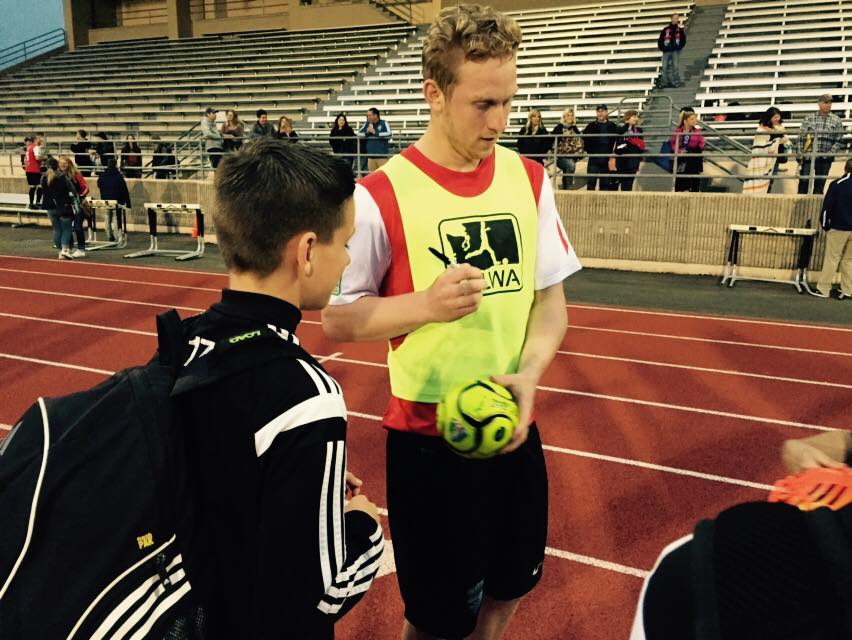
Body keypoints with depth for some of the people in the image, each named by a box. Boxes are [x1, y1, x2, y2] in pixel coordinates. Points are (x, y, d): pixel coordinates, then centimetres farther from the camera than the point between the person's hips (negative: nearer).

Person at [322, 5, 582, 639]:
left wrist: (529, 374, -12)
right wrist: (425, 304, -25)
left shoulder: (530, 179, 0)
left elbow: (551, 299, 5)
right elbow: (337, 319, -9)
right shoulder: (382, 196, -15)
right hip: (428, 438, -4)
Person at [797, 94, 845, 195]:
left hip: (825, 158, 1)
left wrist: (830, 153, -10)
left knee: (820, 183, 7)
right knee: (804, 181, -2)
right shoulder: (809, 118, 4)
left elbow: (839, 140, 3)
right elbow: (801, 137, 2)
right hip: (808, 156, -1)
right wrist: (799, 154, -5)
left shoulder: (836, 121, 5)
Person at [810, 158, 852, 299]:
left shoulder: (837, 184, -9)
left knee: (831, 259, 2)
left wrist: (825, 224, 2)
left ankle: (823, 289, 3)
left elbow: (827, 205, -10)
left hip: (838, 228, -4)